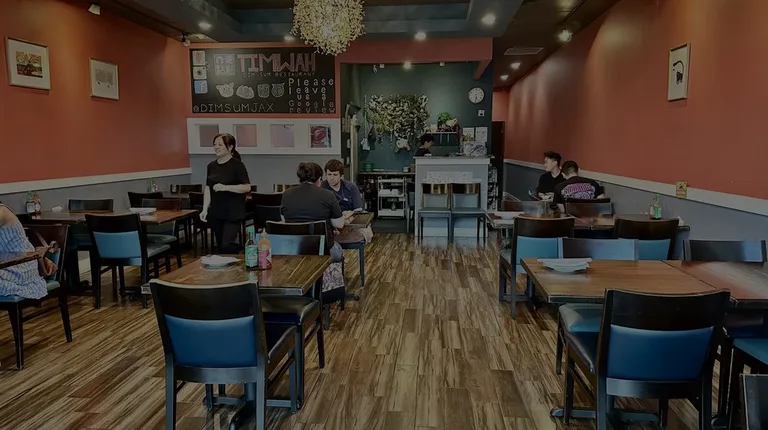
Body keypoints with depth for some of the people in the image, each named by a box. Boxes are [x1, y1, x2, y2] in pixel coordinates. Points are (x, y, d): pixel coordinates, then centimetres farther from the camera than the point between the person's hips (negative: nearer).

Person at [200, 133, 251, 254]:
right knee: (220, 246, 11)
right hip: (215, 213, 6)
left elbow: (247, 187, -14)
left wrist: (225, 187, -23)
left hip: (233, 213, -6)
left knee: (227, 246, -14)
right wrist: (205, 209, 4)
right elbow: (208, 189, 11)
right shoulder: (211, 166, 10)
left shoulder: (237, 165, -8)